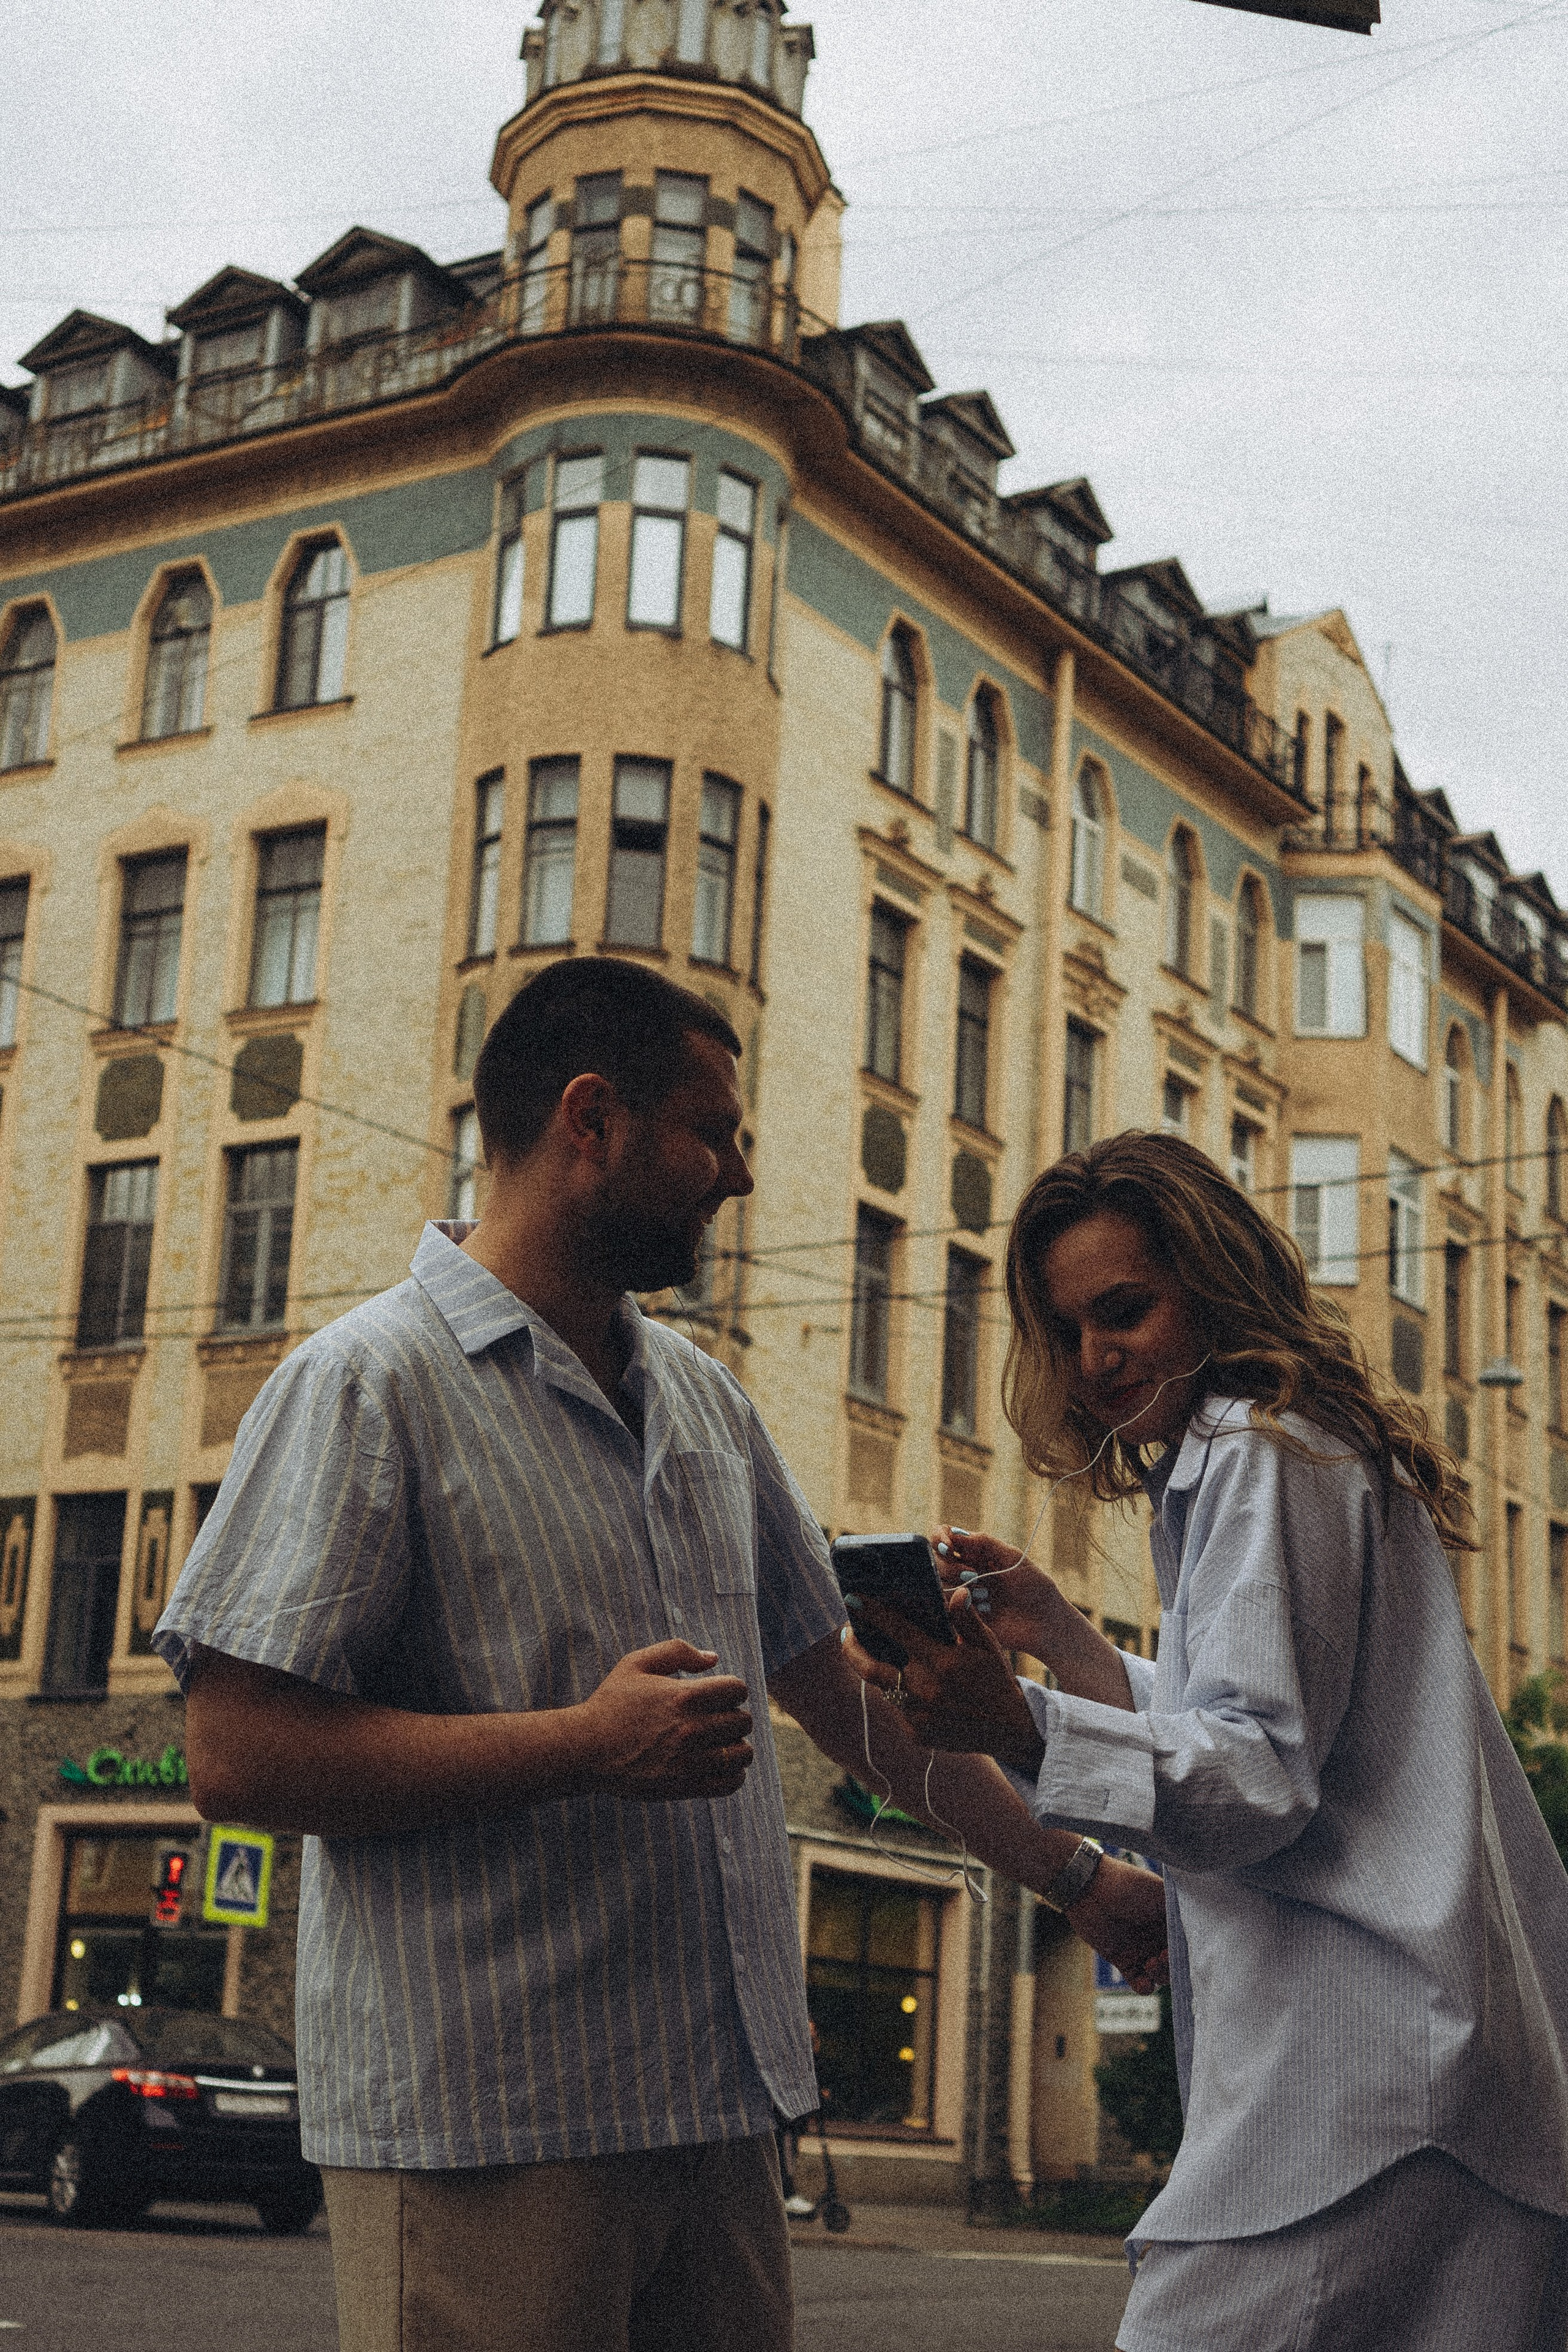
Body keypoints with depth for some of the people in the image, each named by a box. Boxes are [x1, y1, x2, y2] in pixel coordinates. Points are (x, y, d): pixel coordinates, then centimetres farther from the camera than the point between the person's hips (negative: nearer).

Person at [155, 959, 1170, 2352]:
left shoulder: (705, 1397, 16)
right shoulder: (371, 1381, -8)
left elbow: (839, 1684, 23)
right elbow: (237, 1756, -14)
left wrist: (1079, 1877, 22)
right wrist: (587, 1743, -18)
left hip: (717, 2111, 7)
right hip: (480, 2135, -7)